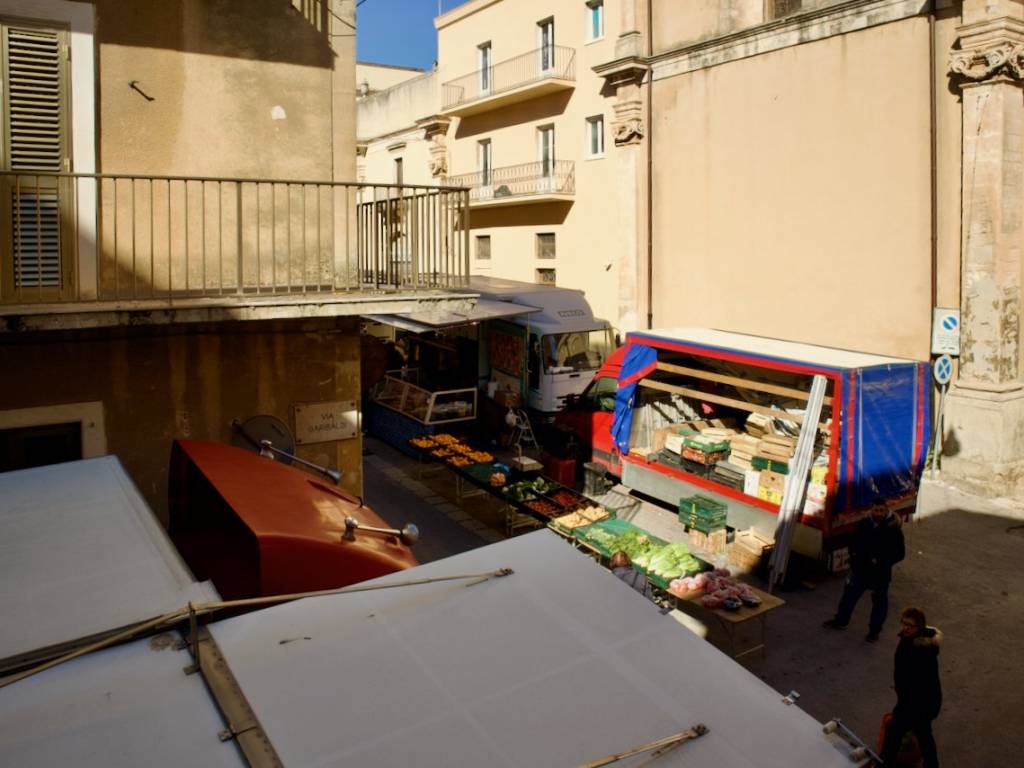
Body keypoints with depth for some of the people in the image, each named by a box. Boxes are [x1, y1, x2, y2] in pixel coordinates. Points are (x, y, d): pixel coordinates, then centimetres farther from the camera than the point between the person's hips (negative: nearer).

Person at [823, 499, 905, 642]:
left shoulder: (893, 530, -17)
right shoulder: (864, 524, -4)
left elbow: (899, 554, -13)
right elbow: (855, 542, 11)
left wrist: (880, 562, -21)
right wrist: (853, 554, -7)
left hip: (880, 574, -4)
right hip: (859, 570, 4)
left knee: (879, 603, 11)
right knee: (849, 594, 17)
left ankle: (874, 631, 29)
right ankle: (840, 620, 35)